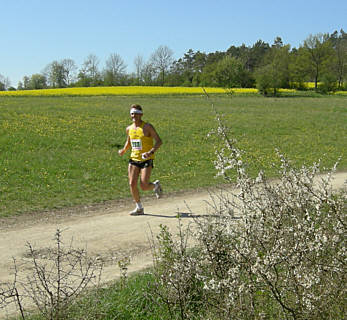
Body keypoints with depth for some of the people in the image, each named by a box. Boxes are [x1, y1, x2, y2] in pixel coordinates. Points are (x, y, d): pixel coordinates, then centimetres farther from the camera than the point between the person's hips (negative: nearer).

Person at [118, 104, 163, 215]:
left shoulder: (147, 127, -8)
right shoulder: (129, 129, 9)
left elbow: (159, 141, -11)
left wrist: (151, 152, -26)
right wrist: (123, 150, 11)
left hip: (146, 160, -5)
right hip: (134, 159, 5)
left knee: (144, 186, -11)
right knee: (132, 184, -5)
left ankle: (155, 185, 24)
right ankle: (139, 208, 12)